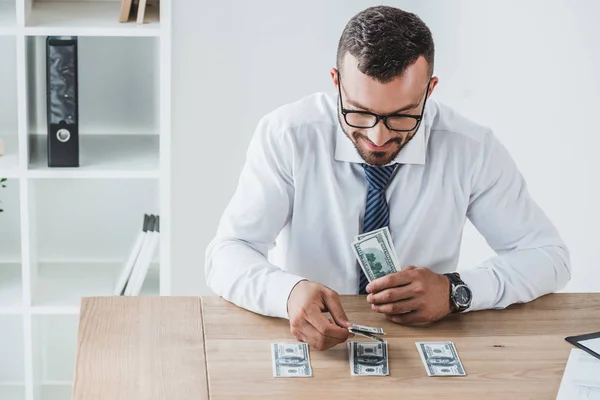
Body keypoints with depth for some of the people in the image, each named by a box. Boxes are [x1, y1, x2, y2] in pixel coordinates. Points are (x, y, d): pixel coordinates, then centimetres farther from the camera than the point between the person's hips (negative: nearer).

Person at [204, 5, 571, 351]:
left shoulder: (472, 149, -8)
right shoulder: (285, 136, -11)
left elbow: (549, 255, -2)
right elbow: (227, 255, -12)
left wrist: (455, 291, -19)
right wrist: (290, 292, -32)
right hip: (306, 345, 0)